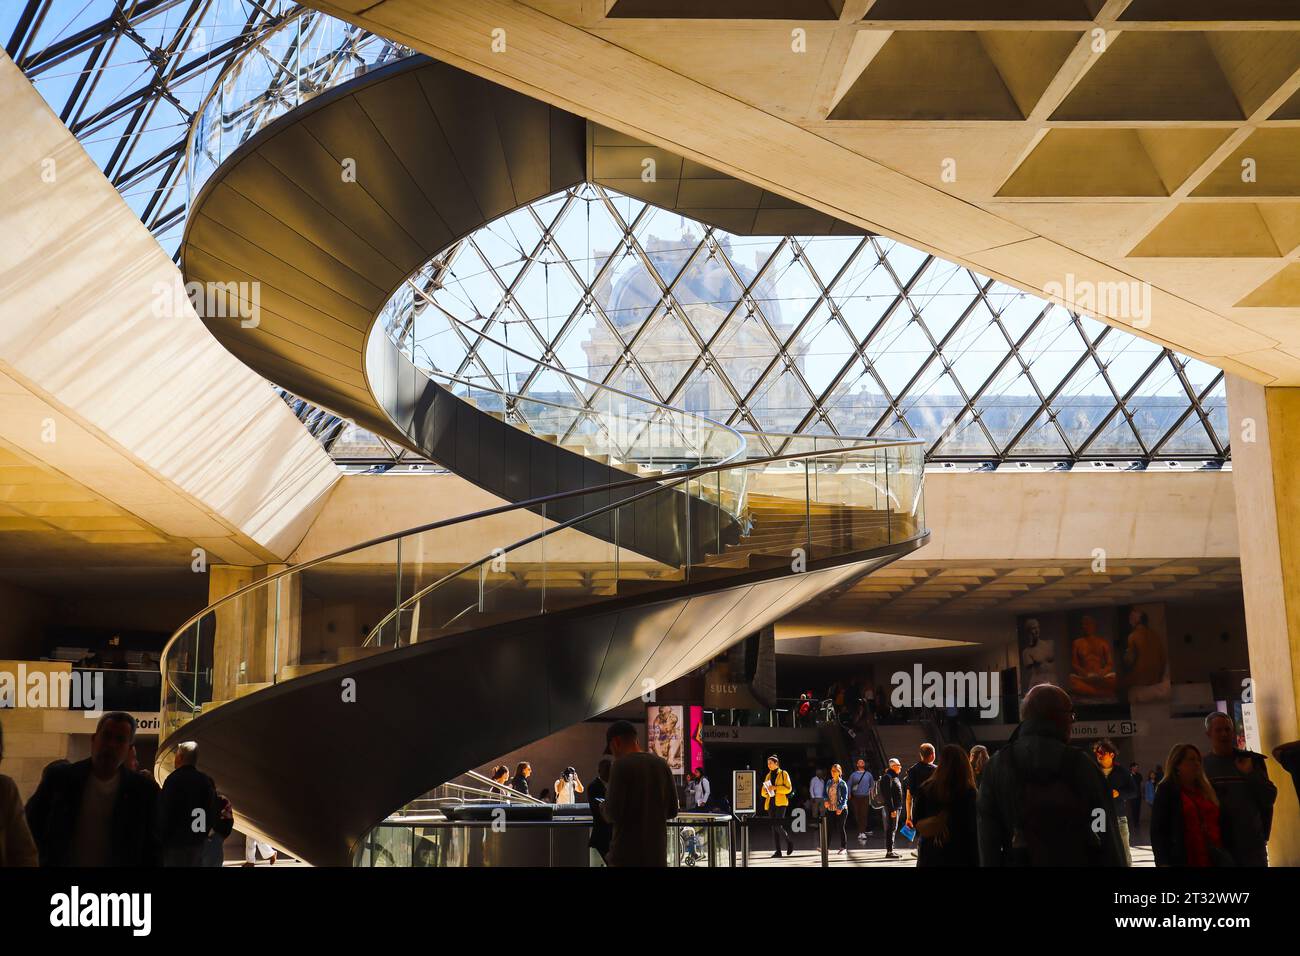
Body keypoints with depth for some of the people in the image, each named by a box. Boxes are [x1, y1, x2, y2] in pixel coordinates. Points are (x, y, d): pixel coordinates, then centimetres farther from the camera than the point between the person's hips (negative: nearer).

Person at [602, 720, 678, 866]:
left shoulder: (622, 765, -10)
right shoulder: (662, 765, 8)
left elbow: (614, 813, -14)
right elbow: (672, 810, 11)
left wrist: (605, 809, 6)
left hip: (626, 854, -6)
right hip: (657, 852, 6)